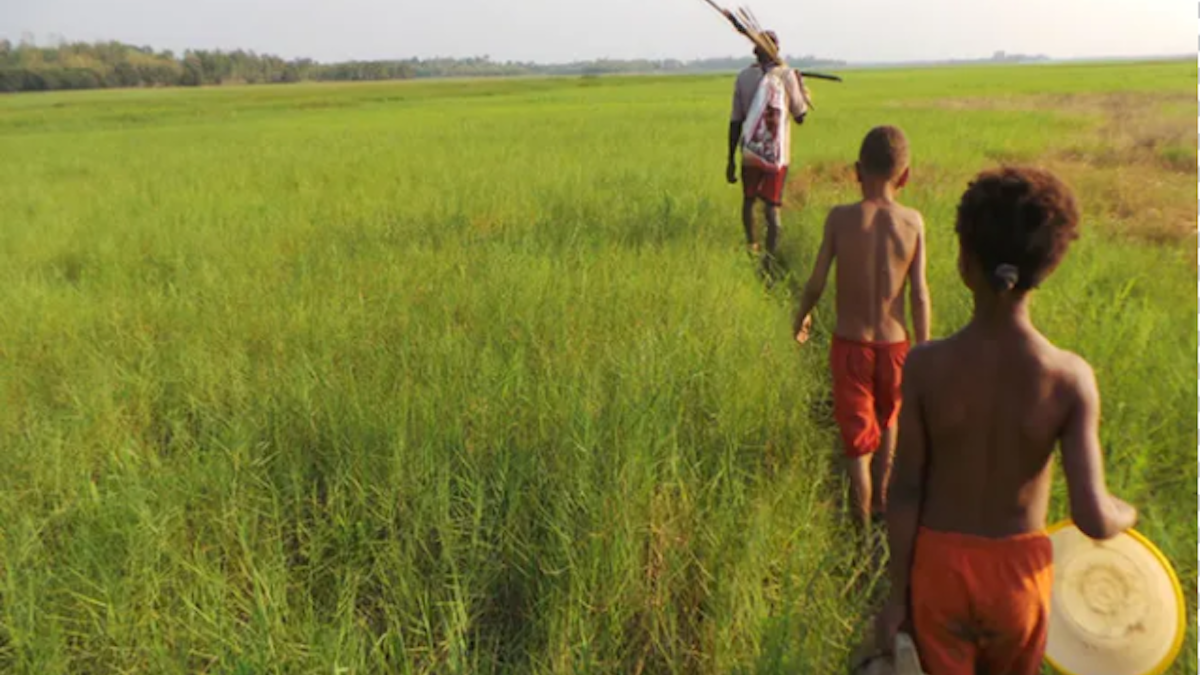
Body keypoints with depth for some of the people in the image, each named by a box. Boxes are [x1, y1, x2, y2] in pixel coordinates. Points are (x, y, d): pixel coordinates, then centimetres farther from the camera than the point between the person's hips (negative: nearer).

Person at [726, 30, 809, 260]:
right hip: (777, 154, -2)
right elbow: (800, 117, 2)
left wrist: (731, 160, 7)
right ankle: (770, 256, -6)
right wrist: (800, 86, 18)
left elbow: (735, 122, 1)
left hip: (750, 154, 3)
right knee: (772, 208, 1)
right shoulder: (786, 75, -6)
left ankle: (751, 246, 36)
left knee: (749, 200, 22)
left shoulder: (743, 77, 1)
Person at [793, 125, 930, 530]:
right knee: (888, 420, 28)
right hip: (894, 343, 2)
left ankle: (862, 522, 17)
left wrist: (802, 316, 12)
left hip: (850, 344, -2)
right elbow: (919, 294, -7)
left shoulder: (840, 218, -12)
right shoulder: (913, 222, -8)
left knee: (857, 438, 10)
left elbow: (816, 283, -9)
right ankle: (880, 502, 40)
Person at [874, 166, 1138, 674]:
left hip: (939, 562, -1)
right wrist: (1125, 514, 4)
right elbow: (1093, 519, -20)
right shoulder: (1070, 379, -19)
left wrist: (898, 593, -1)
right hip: (1019, 569, 1)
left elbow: (905, 491, -13)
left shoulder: (926, 366, -20)